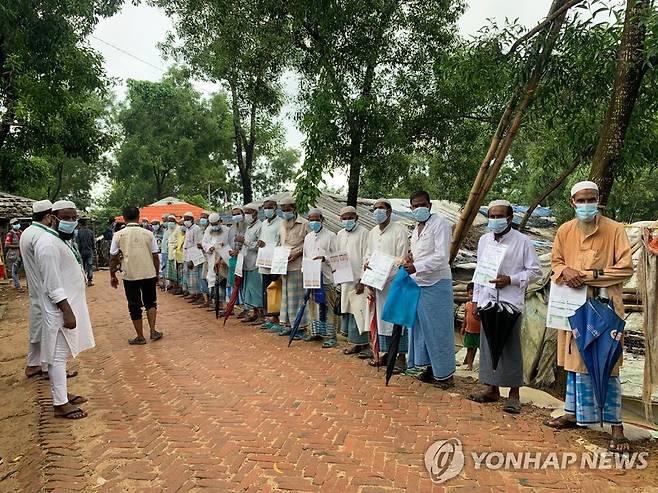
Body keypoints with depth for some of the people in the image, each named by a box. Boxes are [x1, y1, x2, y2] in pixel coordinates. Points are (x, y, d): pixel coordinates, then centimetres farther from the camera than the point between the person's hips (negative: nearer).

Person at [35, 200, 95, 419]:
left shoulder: (61, 241, 14)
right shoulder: (49, 244, -18)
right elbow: (52, 284, -22)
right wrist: (67, 311, -23)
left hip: (69, 305, 10)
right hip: (60, 310, -10)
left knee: (62, 354, 18)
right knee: (58, 356, -3)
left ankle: (62, 393, 29)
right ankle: (60, 405, 3)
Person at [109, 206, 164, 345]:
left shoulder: (118, 235, -3)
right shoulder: (148, 234, -1)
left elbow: (113, 258, 0)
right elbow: (155, 256, 1)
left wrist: (112, 276, 11)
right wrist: (157, 274, 13)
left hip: (130, 276, -1)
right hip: (149, 274, 1)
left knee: (135, 306, 9)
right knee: (150, 302, 19)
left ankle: (140, 337, 17)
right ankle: (153, 331, 12)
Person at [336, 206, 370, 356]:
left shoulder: (363, 233, -7)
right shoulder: (340, 235, 13)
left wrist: (362, 280, -14)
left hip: (359, 281, -6)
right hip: (345, 280, 7)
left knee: (359, 312, -7)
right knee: (348, 312, 9)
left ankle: (361, 343, 2)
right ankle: (356, 342, 19)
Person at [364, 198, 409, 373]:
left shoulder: (399, 231, -6)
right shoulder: (372, 233, 16)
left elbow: (401, 259, -11)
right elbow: (367, 255, 20)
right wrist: (367, 263, -2)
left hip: (394, 281, -7)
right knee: (381, 318, 11)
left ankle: (401, 357, 2)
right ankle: (385, 354, 21)